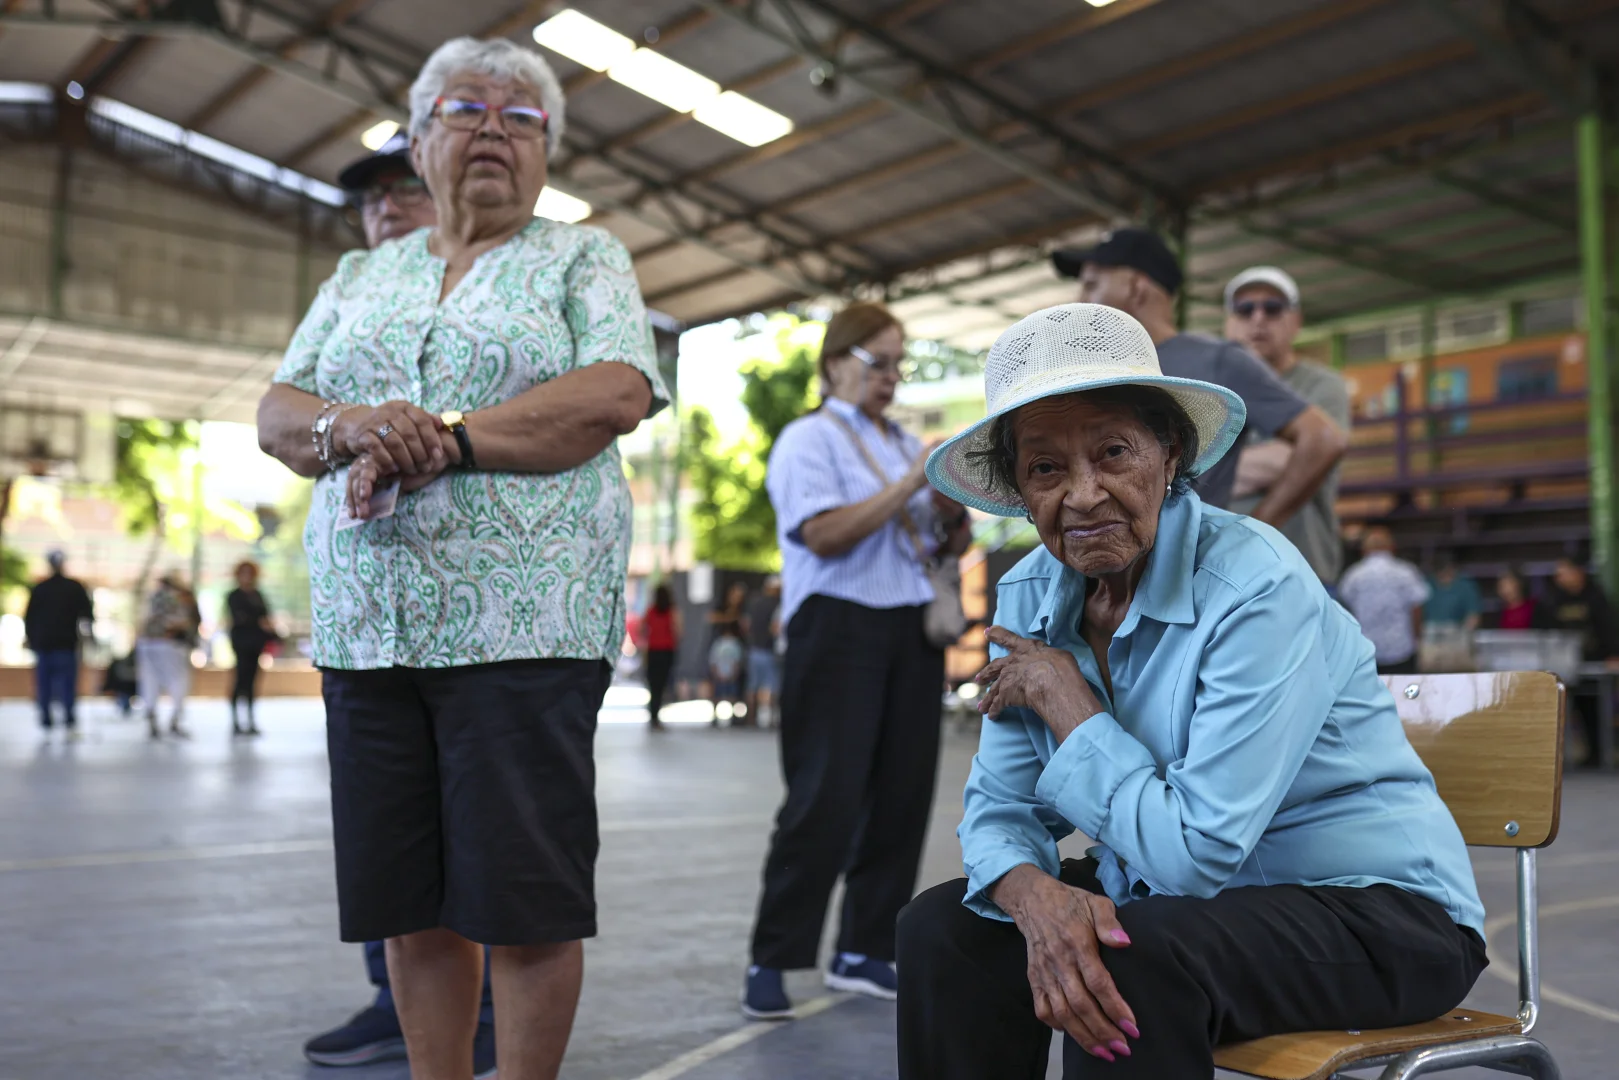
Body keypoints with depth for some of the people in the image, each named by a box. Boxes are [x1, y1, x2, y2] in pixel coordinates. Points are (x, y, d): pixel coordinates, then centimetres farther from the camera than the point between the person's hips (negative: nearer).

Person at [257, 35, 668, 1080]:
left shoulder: (584, 258, 9)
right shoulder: (362, 274, 21)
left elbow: (617, 396, -8)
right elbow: (277, 413, 13)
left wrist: (444, 437, -15)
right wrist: (346, 426, -11)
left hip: (524, 619, -4)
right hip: (367, 623, 4)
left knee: (524, 898, -2)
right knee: (410, 901, 8)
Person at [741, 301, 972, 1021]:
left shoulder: (907, 444, 21)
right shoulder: (808, 439, 1)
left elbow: (948, 544, 20)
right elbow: (824, 533, -15)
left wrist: (953, 509, -1)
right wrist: (907, 486, -15)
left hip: (912, 630, 7)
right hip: (840, 628, -7)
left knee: (902, 794, 4)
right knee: (826, 800, -10)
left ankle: (863, 952, 14)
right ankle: (772, 961, -1)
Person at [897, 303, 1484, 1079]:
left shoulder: (1254, 586, -24)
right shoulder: (1029, 598, -2)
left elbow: (1196, 851, -27)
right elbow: (999, 805, -2)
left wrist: (1064, 699, -18)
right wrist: (1035, 895, -25)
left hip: (1376, 908, -6)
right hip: (1169, 893, 7)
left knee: (1131, 962, -33)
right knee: (944, 929, -10)